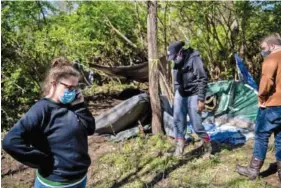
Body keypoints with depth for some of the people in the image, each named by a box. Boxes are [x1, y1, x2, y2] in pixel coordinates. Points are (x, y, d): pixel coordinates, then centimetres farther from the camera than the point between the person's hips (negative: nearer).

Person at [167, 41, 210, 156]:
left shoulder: (194, 59, -17)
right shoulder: (177, 63, 4)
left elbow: (203, 80, -18)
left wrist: (201, 99, -19)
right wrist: (176, 95, 17)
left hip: (193, 95, -6)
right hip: (180, 95, 6)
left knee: (196, 124, -3)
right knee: (178, 120, 1)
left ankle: (208, 144, 21)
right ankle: (179, 146, 12)